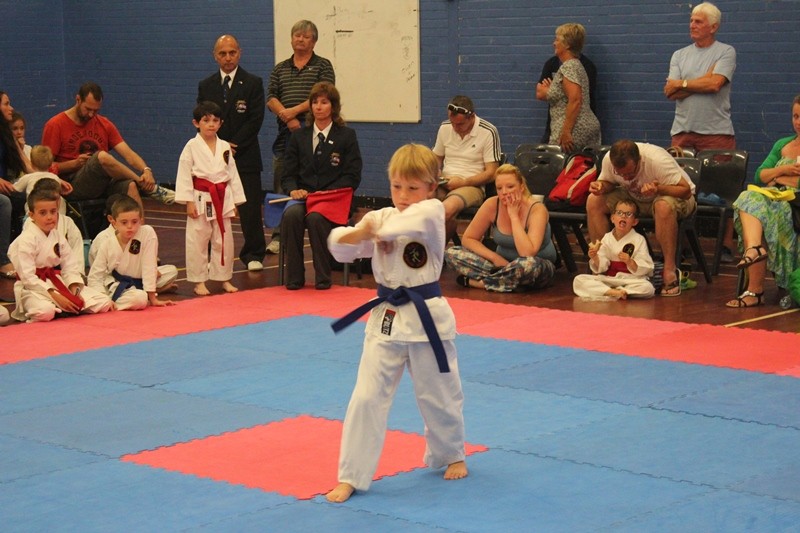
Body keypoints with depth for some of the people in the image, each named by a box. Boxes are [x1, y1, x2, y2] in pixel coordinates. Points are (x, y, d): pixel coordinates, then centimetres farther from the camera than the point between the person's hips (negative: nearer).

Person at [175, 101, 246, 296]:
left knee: (224, 240, 9)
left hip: (222, 199, 4)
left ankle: (224, 278, 21)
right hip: (201, 199, -4)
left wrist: (234, 201, 7)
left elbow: (233, 174, 11)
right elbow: (184, 175, -7)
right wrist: (189, 202, -12)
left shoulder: (225, 147, 8)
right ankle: (198, 282, 8)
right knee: (197, 242, -1)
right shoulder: (192, 146, -4)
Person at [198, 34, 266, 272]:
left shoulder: (253, 83, 2)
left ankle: (253, 255, 6)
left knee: (250, 208, -2)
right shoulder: (206, 86, 11)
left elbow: (255, 120, -5)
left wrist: (234, 146, -12)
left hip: (245, 156, -2)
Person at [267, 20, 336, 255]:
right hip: (286, 131, 4)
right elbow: (271, 98, 7)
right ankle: (278, 236, 7)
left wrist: (295, 110, -13)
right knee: (281, 185, 3)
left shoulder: (323, 66, 5)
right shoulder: (280, 69, 16)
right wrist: (288, 118, -11)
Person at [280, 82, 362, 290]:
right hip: (303, 197, 3)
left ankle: (323, 278, -23)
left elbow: (352, 177, 1)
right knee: (291, 215, -33)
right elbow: (288, 173, 13)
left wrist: (328, 193, -15)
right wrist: (293, 190, -11)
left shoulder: (347, 136, 9)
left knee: (316, 218, -37)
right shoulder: (299, 136, 18)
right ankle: (294, 277, -23)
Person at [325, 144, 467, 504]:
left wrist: (377, 229, -21)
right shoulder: (379, 218, 3)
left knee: (439, 395, 13)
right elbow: (339, 246, -4)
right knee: (367, 397, -3)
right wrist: (360, 233, -24)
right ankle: (351, 477, 4)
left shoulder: (433, 212, -8)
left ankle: (450, 454, 40)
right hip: (386, 319, 3)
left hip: (427, 318, -3)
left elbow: (415, 219, -32)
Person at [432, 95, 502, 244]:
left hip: (472, 186, -4)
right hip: (445, 184, 4)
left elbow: (491, 173, -5)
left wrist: (463, 182, -14)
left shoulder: (488, 132, -5)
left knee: (448, 208, -39)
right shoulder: (445, 128, 11)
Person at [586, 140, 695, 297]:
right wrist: (600, 187, -24)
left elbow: (686, 191, -29)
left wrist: (658, 189, -46)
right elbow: (607, 182, 1)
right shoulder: (608, 160, -20)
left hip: (673, 197, -5)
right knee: (594, 202, -18)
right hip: (635, 197, 5)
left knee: (664, 206, -42)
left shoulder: (657, 160, -33)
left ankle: (670, 270, -33)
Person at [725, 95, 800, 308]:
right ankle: (754, 247, -53)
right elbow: (759, 176, 13)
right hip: (775, 200, 5)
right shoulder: (782, 145, 24)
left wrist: (778, 178, -5)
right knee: (749, 198, -29)